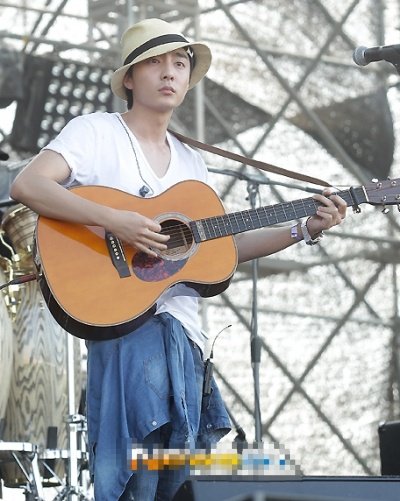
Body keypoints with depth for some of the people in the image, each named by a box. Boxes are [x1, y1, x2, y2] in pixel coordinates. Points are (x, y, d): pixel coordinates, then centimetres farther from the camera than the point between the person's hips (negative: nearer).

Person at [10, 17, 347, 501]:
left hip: (183, 328, 7)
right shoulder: (95, 132, 0)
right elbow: (26, 186, -15)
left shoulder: (190, 161, 21)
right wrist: (114, 220, -25)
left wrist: (305, 230, 10)